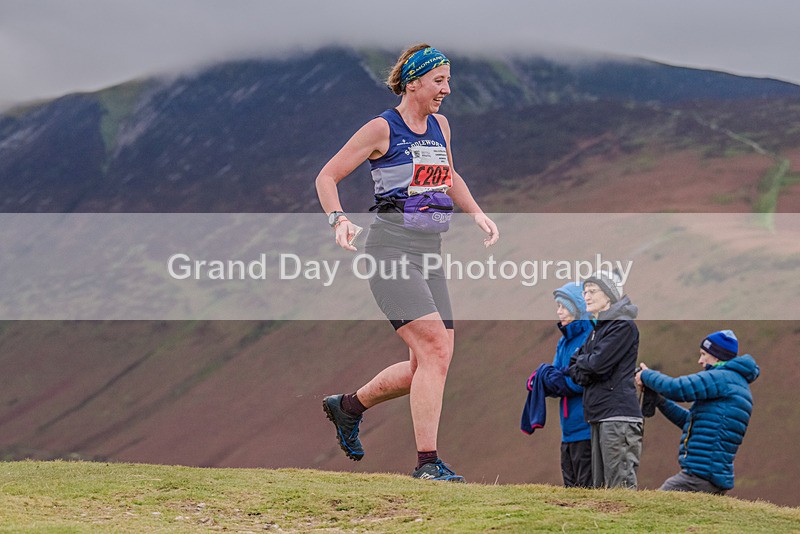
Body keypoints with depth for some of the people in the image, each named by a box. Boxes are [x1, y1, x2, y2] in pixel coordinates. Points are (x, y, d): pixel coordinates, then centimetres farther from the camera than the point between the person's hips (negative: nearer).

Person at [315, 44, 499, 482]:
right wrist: (339, 220, -18)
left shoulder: (440, 125, 14)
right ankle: (427, 462, -17)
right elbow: (327, 176, -2)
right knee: (434, 347, -20)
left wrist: (476, 214, 17)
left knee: (428, 363, 4)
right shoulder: (382, 128, -5)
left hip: (430, 250, 8)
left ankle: (347, 406, 28)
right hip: (391, 248, -8)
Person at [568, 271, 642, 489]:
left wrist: (581, 362, 4)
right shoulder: (597, 329, 21)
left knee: (620, 485, -13)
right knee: (600, 486, 11)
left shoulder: (623, 326, -8)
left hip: (618, 415, -10)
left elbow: (598, 363, -17)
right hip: (599, 417, 10)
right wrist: (585, 367, -3)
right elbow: (575, 370, 19)